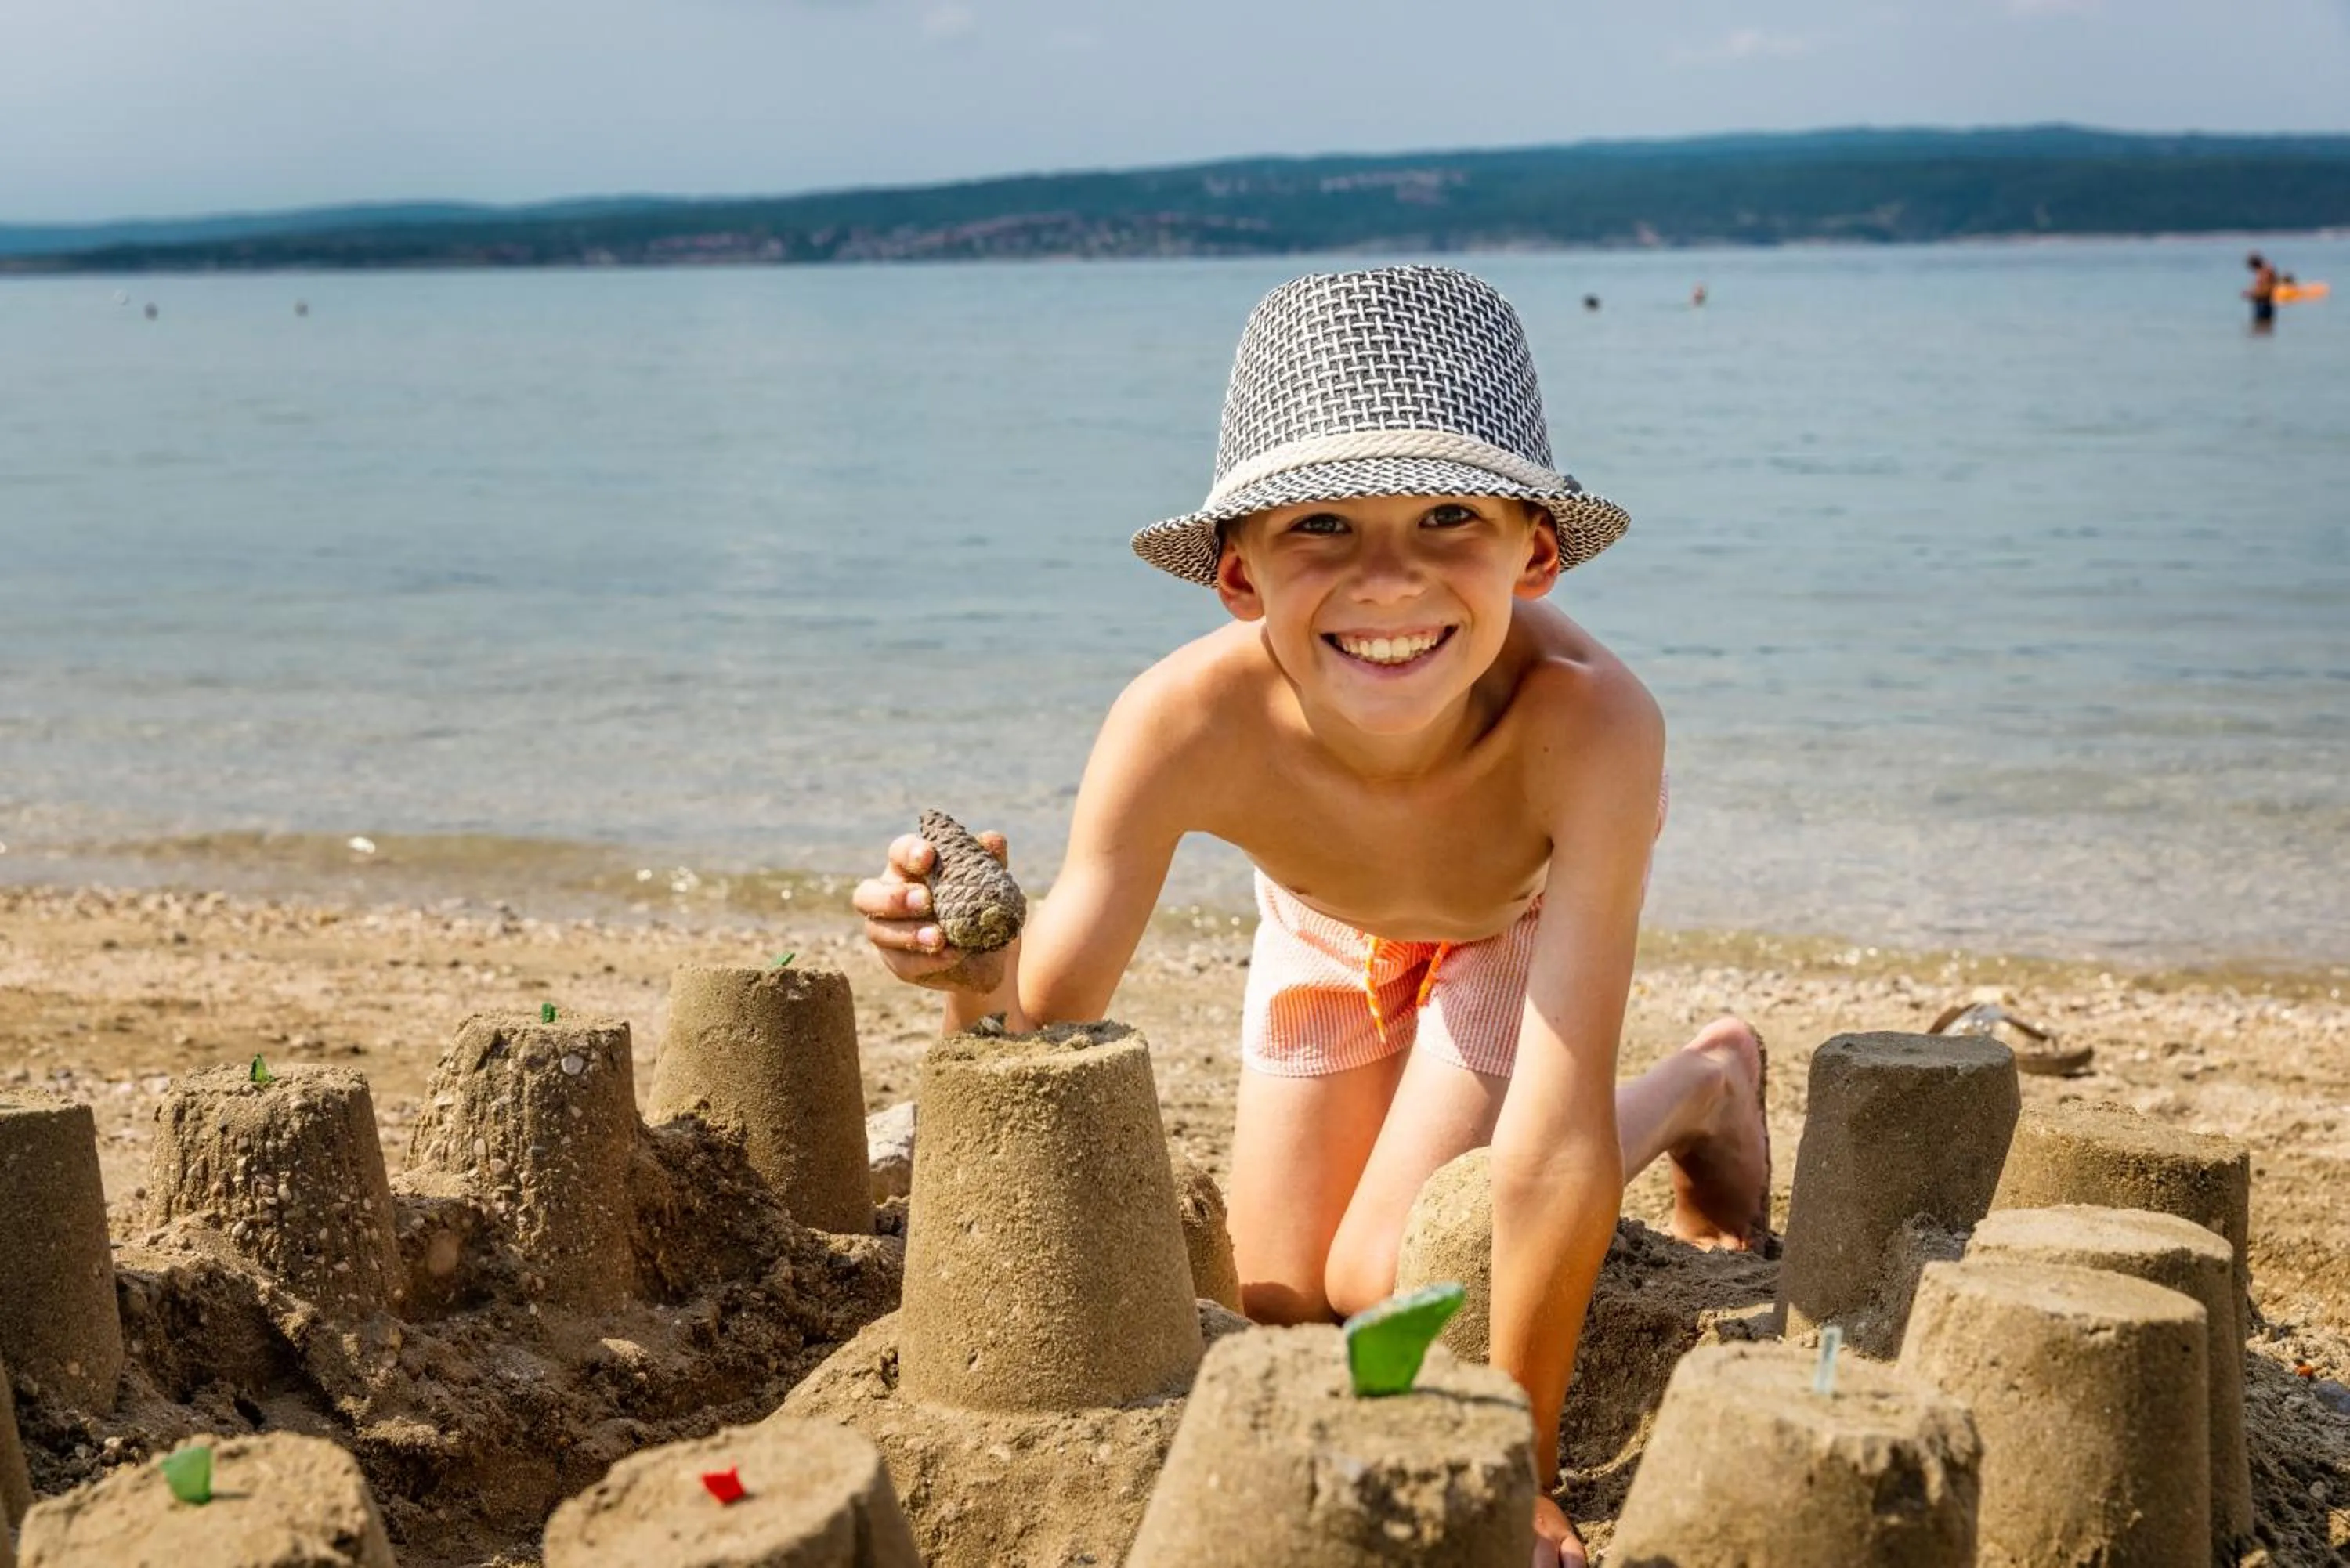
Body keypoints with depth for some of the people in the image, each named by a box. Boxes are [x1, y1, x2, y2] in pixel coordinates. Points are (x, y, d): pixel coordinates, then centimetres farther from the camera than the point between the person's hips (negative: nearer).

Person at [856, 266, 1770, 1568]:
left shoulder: (1589, 724, -48)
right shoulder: (1184, 727, -41)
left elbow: (1556, 1146, -46)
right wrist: (982, 975, -57)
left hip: (1536, 906, -2)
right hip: (1326, 920, 3)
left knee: (1390, 1276, -11)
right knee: (1280, 1304, 5)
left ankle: (1701, 1088, 13)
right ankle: (1401, 1096, 36)